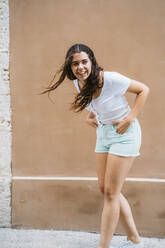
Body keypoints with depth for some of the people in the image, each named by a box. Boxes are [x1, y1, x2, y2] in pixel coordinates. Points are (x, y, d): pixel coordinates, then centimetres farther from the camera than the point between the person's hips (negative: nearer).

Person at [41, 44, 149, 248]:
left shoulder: (110, 79, -22)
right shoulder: (78, 83, -2)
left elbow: (143, 90, -12)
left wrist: (129, 119, -18)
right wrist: (90, 115, 4)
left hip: (124, 133, -8)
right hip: (103, 133, 8)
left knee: (111, 192, -6)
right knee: (104, 188, 9)